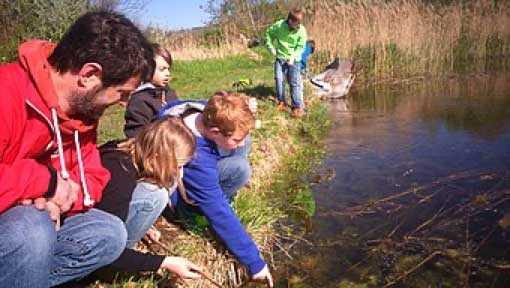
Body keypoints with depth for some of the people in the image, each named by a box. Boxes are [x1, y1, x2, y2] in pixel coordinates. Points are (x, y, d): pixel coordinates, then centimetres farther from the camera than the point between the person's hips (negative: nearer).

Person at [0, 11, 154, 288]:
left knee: (110, 233, -6)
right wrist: (47, 181, -27)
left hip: (37, 220, 7)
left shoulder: (84, 107, -3)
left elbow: (93, 178, 3)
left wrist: (62, 197, -18)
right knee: (31, 229, -34)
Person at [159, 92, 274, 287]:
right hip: (175, 197, -8)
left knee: (242, 142, -5)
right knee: (240, 168, -30)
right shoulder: (196, 160, -40)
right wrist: (254, 262, -27)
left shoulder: (206, 112, -22)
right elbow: (219, 215, -34)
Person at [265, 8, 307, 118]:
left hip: (293, 59, -2)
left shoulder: (302, 30, -15)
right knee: (278, 80, 5)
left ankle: (298, 107, -3)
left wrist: (293, 57, -21)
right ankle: (281, 102, 21)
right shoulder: (279, 25, -14)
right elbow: (269, 33, 4)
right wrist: (271, 47, -2)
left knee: (294, 83, -6)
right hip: (280, 57, 2)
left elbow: (300, 47, -8)